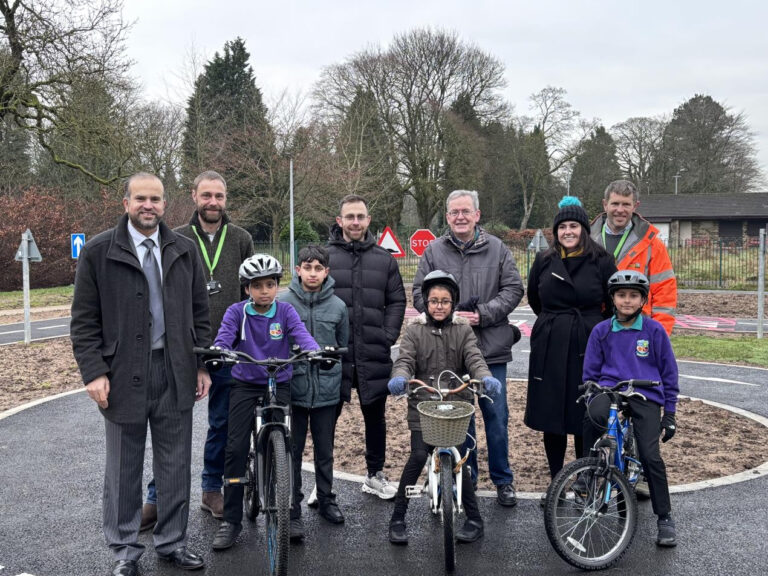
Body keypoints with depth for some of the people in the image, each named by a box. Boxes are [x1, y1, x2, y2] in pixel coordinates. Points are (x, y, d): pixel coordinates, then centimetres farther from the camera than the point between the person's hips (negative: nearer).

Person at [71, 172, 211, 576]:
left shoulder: (184, 250, 7)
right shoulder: (98, 252, -2)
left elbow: (199, 313, 10)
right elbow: (84, 321, -2)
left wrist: (202, 365, 6)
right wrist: (94, 372, -10)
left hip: (176, 373, 3)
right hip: (124, 375, -2)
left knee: (176, 464, 11)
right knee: (124, 469, 10)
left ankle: (171, 542, 28)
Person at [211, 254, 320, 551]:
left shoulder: (285, 311, -3)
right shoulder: (236, 312, -3)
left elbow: (302, 335, -18)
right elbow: (223, 340, -18)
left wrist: (316, 353, -40)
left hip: (279, 385, 0)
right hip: (244, 385, 0)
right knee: (236, 448, -7)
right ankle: (231, 519, 5)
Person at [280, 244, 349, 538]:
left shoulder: (338, 306, 3)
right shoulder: (283, 303, -3)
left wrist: (344, 387, 13)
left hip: (327, 391, 2)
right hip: (293, 389, -2)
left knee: (325, 451, 14)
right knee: (292, 453, 4)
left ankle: (327, 500, 32)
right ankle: (293, 511, 15)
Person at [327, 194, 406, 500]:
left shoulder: (384, 259, 9)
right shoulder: (324, 256, 1)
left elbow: (396, 302, 10)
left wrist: (389, 336, -1)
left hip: (374, 355, 2)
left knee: (375, 416, 12)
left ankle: (375, 474, 27)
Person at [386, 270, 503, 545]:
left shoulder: (463, 330, 6)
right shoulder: (415, 330, 4)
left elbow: (474, 359, -8)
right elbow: (405, 360, -9)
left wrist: (486, 378, -30)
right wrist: (399, 378, -32)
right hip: (422, 403, 0)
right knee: (418, 455, -13)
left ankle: (474, 519, 13)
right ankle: (397, 518, 3)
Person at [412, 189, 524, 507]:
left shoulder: (497, 249, 3)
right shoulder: (434, 251, 4)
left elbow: (513, 289, 0)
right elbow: (420, 294, 3)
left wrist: (481, 315, -12)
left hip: (491, 348, -1)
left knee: (496, 415, 6)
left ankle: (503, 480, 22)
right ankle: (465, 478, 27)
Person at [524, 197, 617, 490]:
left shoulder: (601, 262, -2)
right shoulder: (544, 261, 6)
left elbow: (614, 305, 6)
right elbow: (533, 298, 20)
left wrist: (591, 326, 11)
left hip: (587, 348, -2)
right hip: (549, 348, 3)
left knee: (585, 419, 3)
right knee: (551, 416, 6)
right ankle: (556, 481, 19)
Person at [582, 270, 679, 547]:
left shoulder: (655, 331, 2)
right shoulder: (601, 331, 6)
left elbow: (669, 373, 9)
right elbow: (590, 372, 14)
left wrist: (669, 413, 8)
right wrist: (588, 397, 6)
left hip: (646, 397, -1)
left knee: (650, 456, -13)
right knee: (593, 415, -33)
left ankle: (665, 518, 7)